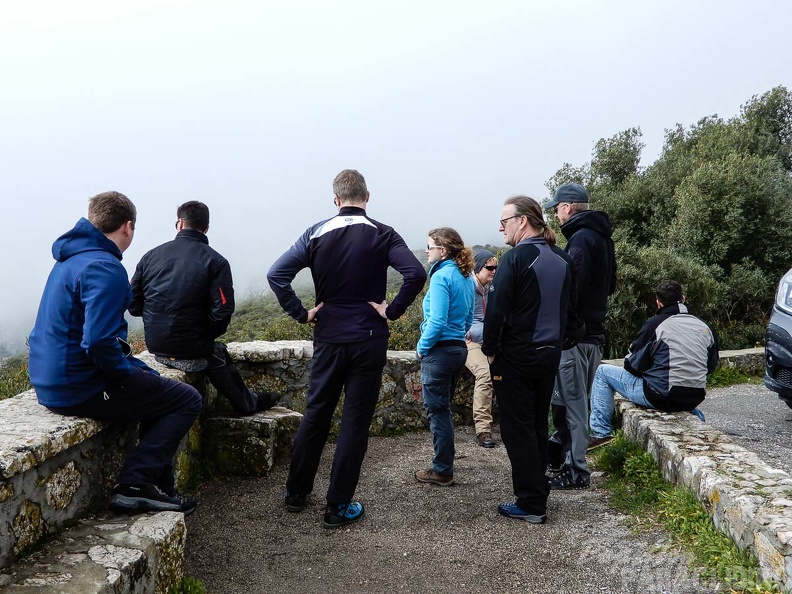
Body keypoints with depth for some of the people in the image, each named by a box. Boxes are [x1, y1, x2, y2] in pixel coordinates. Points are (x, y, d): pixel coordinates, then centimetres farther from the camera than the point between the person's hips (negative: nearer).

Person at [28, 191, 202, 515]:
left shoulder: (71, 257, 13)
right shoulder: (105, 268, -20)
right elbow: (98, 342, -30)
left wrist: (131, 365, 16)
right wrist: (128, 374, -11)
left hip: (51, 382, 10)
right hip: (79, 388, -10)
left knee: (154, 383, 25)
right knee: (187, 400, -3)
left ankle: (157, 486, 23)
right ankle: (133, 485, -4)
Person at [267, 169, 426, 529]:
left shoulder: (316, 234, 1)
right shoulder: (382, 235, -5)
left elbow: (276, 274, -7)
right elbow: (416, 274, -19)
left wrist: (301, 313, -1)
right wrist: (392, 310, -9)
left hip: (328, 338, 2)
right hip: (368, 340, -2)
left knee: (315, 414, 16)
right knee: (355, 421, 5)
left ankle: (296, 492, 28)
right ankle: (338, 507, 11)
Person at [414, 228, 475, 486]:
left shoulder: (441, 276, -16)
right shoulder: (467, 278, 11)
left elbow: (437, 322, -22)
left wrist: (422, 346, -9)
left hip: (439, 350, -9)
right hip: (459, 348, 9)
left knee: (438, 411, 1)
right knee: (443, 409, 18)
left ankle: (443, 471, 9)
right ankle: (444, 465, 26)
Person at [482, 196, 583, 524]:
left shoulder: (516, 257, -16)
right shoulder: (562, 259, 7)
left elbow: (496, 308, -19)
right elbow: (570, 309, 13)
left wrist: (489, 348, -8)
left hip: (516, 357, -7)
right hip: (550, 355, 7)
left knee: (518, 429, 2)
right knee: (538, 426, 17)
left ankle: (531, 504, 5)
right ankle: (538, 493, 26)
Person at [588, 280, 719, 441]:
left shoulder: (656, 323, -10)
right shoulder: (705, 327, 6)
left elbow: (633, 366, -7)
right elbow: (711, 366, 15)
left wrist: (632, 349, 15)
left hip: (661, 397, -6)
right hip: (694, 399, 6)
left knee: (603, 372, 8)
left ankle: (601, 433, 6)